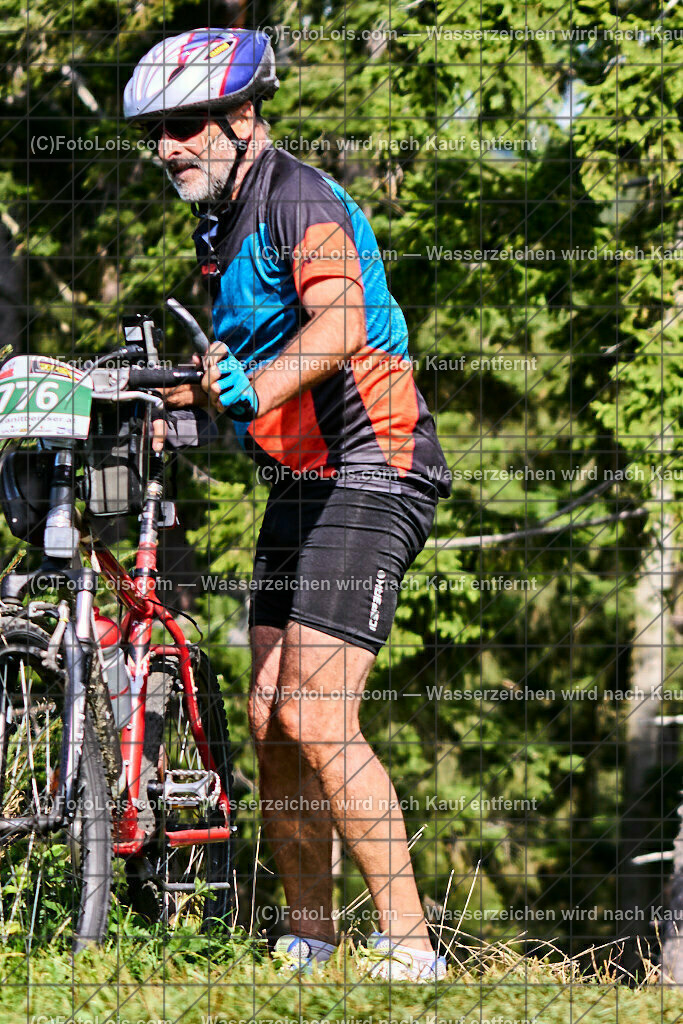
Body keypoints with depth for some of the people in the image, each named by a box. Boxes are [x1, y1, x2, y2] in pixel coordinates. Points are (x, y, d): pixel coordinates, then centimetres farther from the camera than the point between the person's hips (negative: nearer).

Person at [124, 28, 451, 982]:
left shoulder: (299, 199, -15)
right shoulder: (222, 224, 14)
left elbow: (339, 323, -34)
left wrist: (259, 384, -50)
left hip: (369, 473, -10)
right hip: (301, 480, 10)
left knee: (316, 721, -18)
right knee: (270, 720, 6)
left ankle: (409, 945, -16)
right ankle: (309, 942, 15)